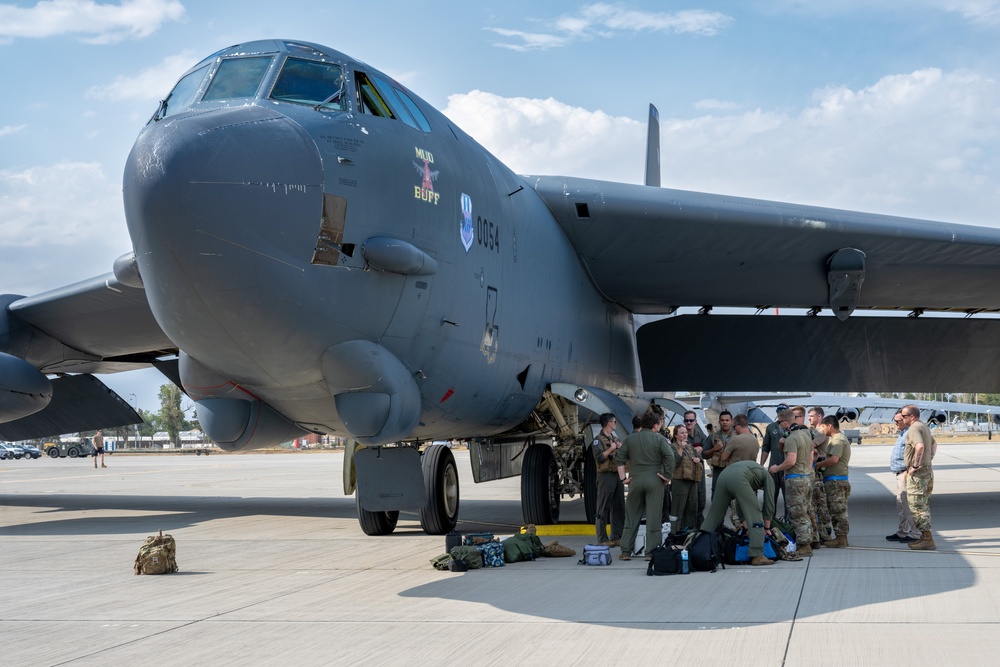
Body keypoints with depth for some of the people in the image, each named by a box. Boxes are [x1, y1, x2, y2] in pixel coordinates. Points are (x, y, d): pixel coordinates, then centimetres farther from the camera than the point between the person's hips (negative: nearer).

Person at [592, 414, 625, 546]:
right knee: (603, 508, -5)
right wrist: (611, 448, -12)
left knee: (618, 507, 9)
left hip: (618, 475, 8)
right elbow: (599, 458, -17)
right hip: (606, 476, -8)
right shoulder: (598, 440, -5)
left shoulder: (615, 438, 20)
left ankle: (617, 537, 16)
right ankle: (602, 539, -4)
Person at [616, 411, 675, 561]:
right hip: (654, 480, -3)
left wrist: (623, 478, 7)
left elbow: (619, 458, 4)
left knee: (631, 517, 9)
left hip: (636, 480, 3)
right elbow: (670, 456, -14)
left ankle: (626, 551, 9)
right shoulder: (659, 439, -1)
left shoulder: (630, 439, 9)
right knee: (654, 517, 2)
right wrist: (667, 476, -6)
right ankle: (652, 551, 1)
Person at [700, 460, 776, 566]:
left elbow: (740, 502, 40)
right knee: (755, 517, 1)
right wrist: (767, 528, 29)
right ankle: (757, 556, -3)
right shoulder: (768, 478, 28)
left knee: (713, 517, 15)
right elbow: (769, 504, 21)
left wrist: (745, 525, 40)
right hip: (738, 479, -6)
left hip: (723, 476, 7)